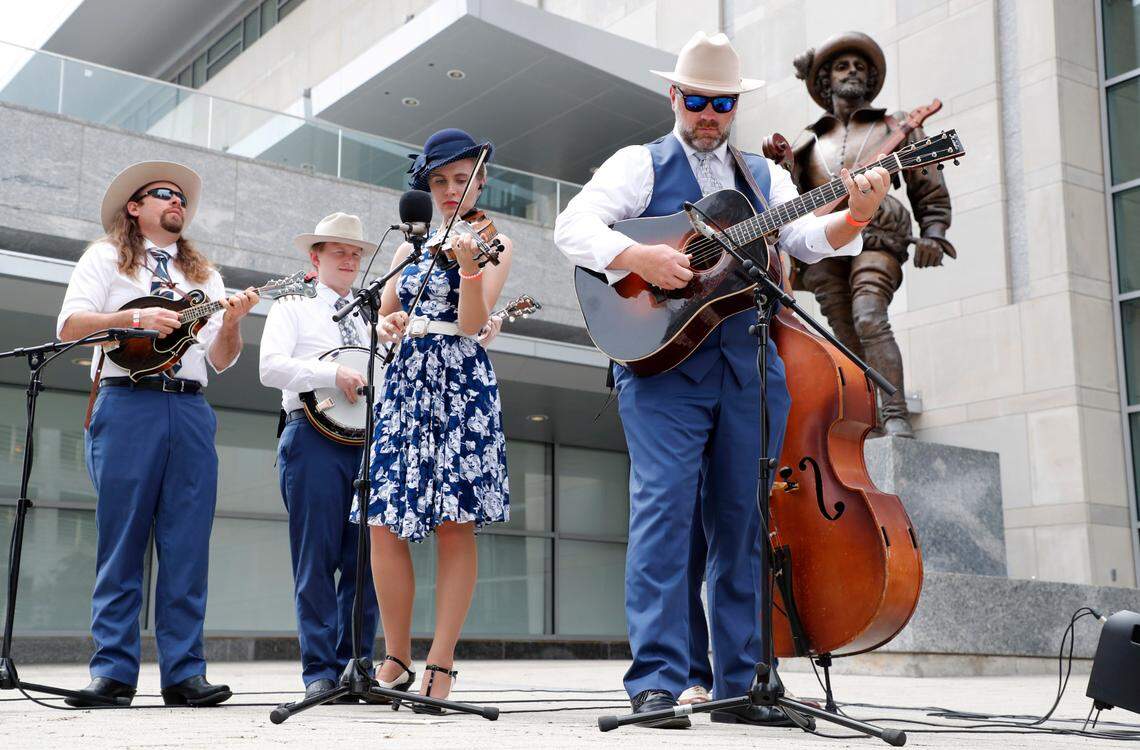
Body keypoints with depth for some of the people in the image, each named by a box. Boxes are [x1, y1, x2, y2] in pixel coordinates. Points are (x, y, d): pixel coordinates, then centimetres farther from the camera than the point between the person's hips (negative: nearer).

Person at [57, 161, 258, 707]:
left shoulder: (204, 274, 25)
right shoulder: (106, 258, 15)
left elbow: (221, 360, 18)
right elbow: (69, 326, 0)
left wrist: (231, 323, -2)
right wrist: (138, 318, -13)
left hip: (191, 411, 3)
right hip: (125, 403, -3)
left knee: (187, 549, -2)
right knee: (121, 544, -5)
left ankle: (183, 672, 0)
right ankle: (113, 672, -1)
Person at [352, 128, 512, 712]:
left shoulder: (493, 243, 3)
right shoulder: (412, 246, 18)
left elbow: (472, 324, -11)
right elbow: (384, 313, 21)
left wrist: (469, 265, -27)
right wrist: (390, 321, -2)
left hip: (461, 386, -5)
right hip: (405, 384, 5)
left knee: (453, 526, -7)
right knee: (384, 525, -3)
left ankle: (441, 667, -1)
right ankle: (396, 660, 10)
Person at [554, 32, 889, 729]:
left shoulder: (764, 174, 21)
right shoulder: (640, 164, 10)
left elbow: (808, 240, 8)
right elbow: (573, 227, -3)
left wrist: (856, 216, -12)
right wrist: (638, 258, -19)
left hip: (751, 366, 4)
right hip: (663, 359, -4)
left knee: (744, 520, 5)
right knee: (665, 508, -12)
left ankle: (740, 685, 11)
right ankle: (657, 682, -10)